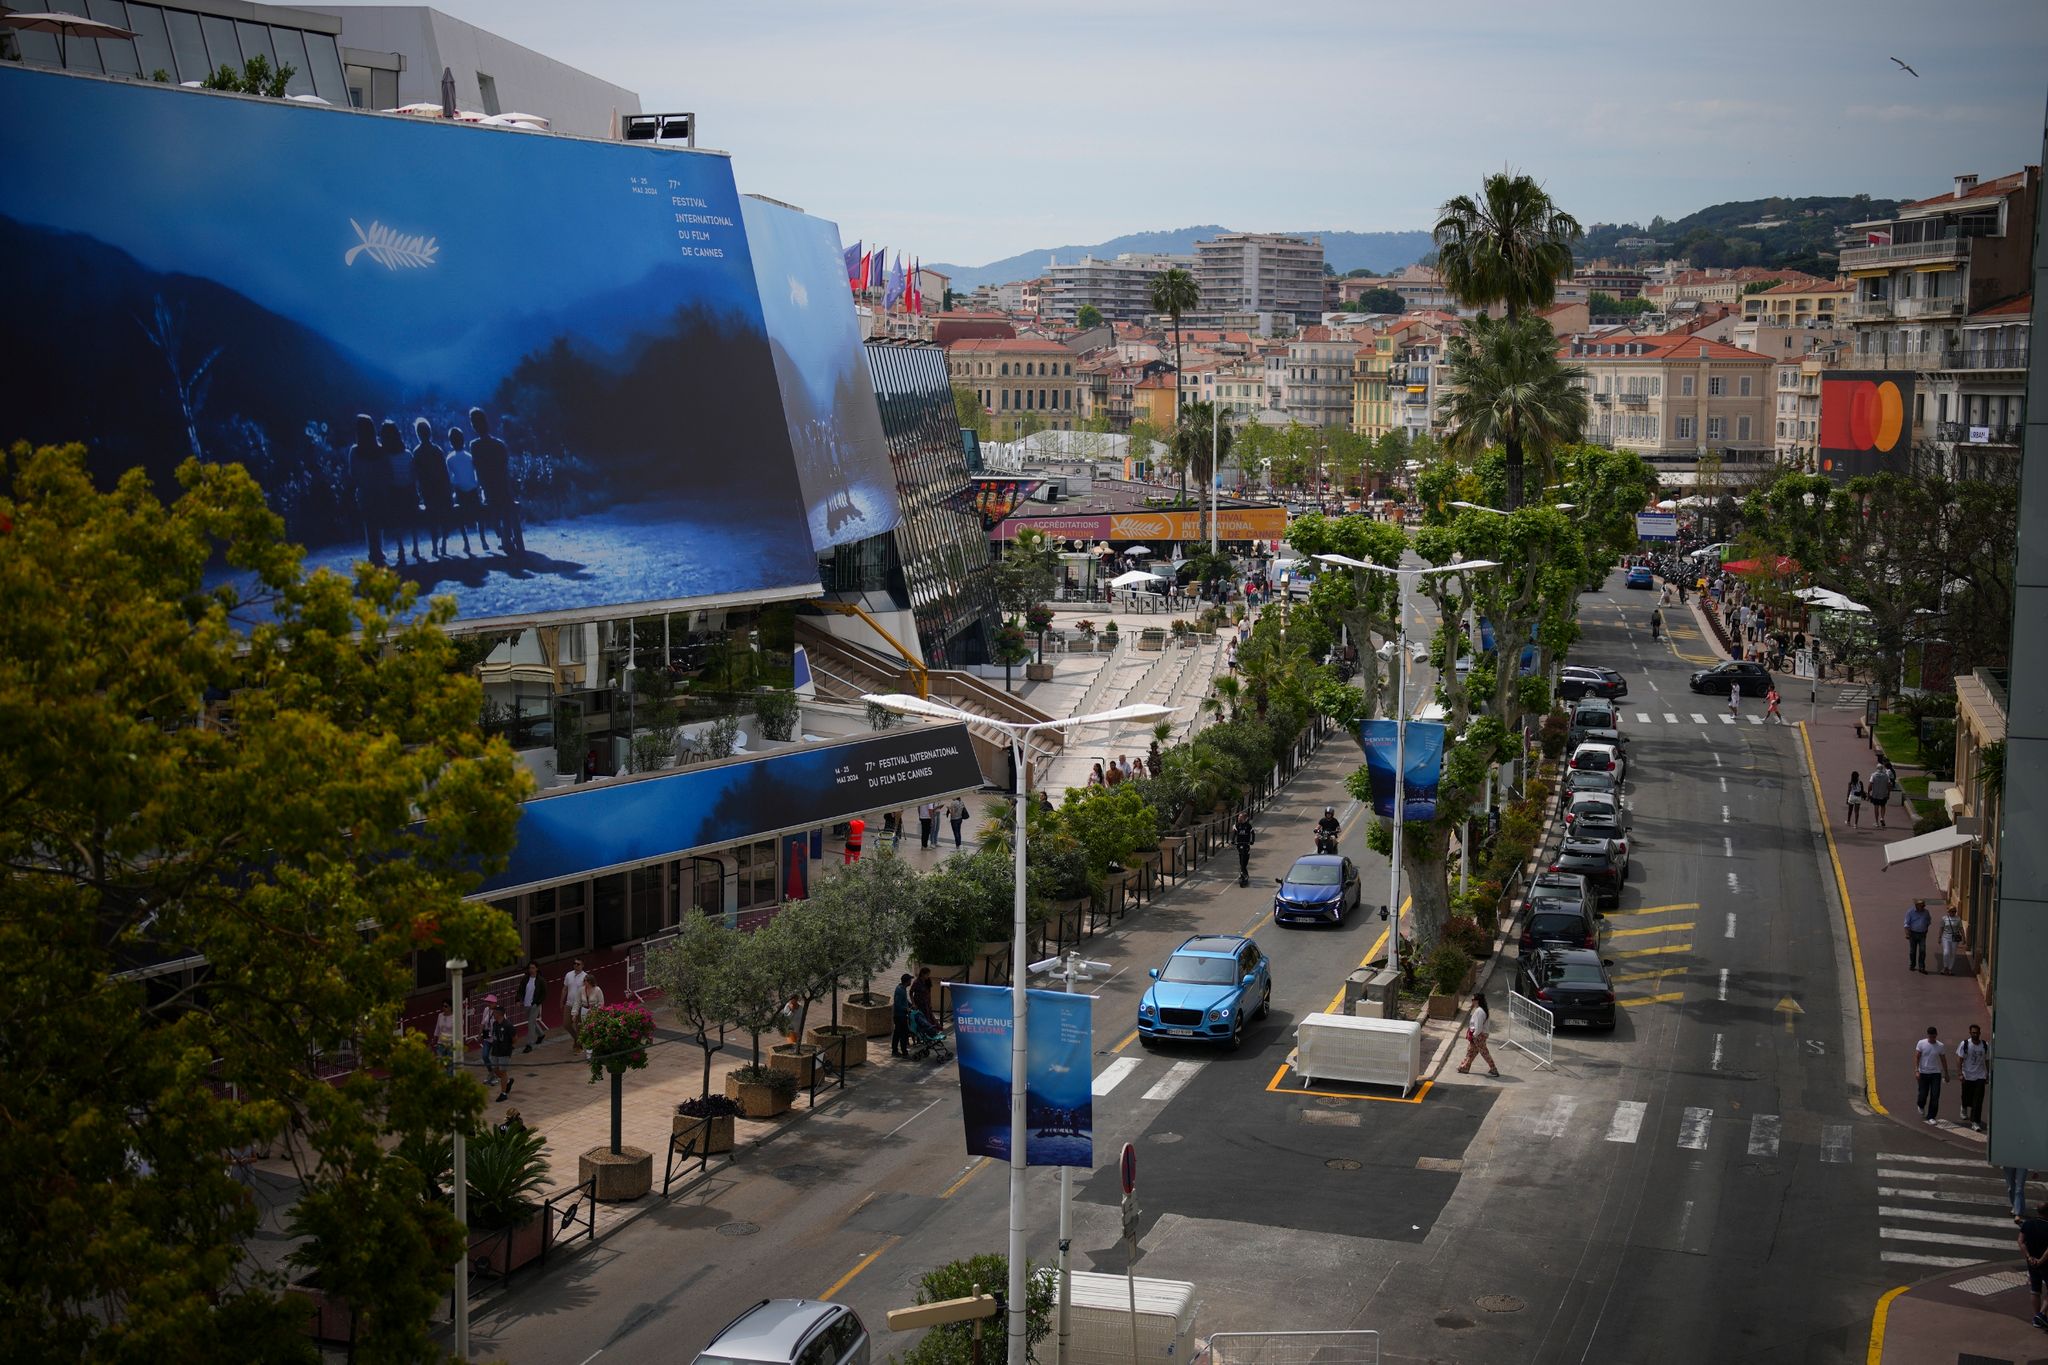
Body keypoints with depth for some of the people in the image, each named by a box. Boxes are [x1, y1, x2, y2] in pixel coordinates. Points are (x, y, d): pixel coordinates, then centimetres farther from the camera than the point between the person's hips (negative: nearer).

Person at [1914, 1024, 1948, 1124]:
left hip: (1936, 1074, 1)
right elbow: (1916, 1057, -5)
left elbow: (1943, 1060, 10)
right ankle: (1921, 1106, 38)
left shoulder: (1941, 1046, 0)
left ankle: (1931, 1117, 2)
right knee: (1922, 1094, 3)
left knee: (1935, 1096, -6)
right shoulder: (1921, 1043, -5)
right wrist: (1916, 1071, -15)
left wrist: (1946, 1073, 13)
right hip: (1923, 1073, -1)